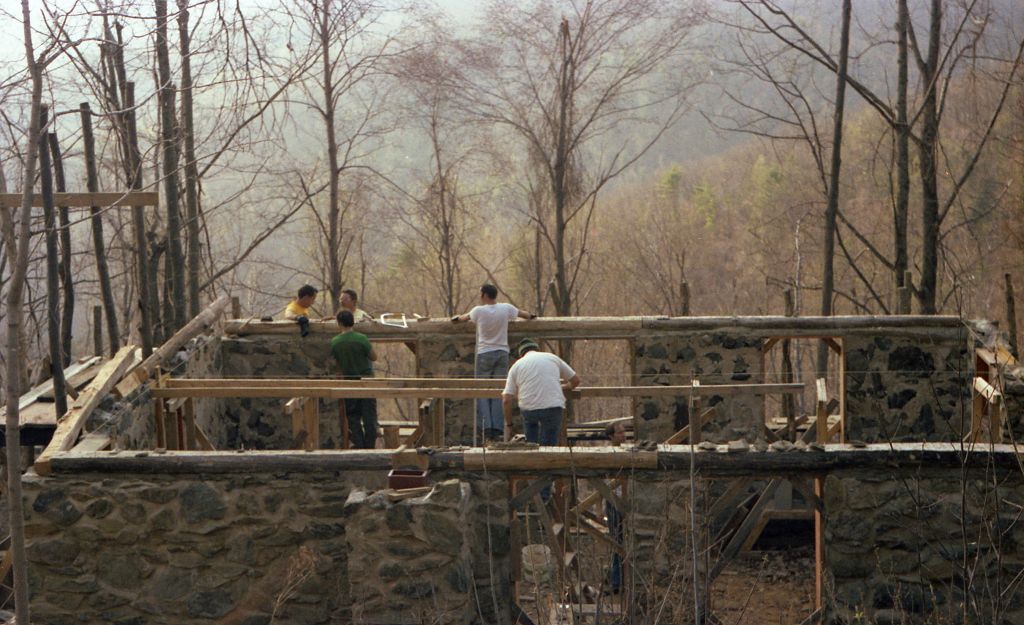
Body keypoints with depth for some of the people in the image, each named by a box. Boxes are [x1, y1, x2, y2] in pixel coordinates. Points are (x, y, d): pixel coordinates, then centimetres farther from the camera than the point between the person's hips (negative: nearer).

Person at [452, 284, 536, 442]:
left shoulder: (479, 311, -7)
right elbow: (524, 314, 18)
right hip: (502, 352, 2)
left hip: (484, 354, -2)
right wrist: (531, 316, 42)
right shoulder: (506, 309, -1)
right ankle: (497, 429, -4)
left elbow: (465, 317, 15)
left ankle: (486, 428, -7)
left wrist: (457, 318, 39)